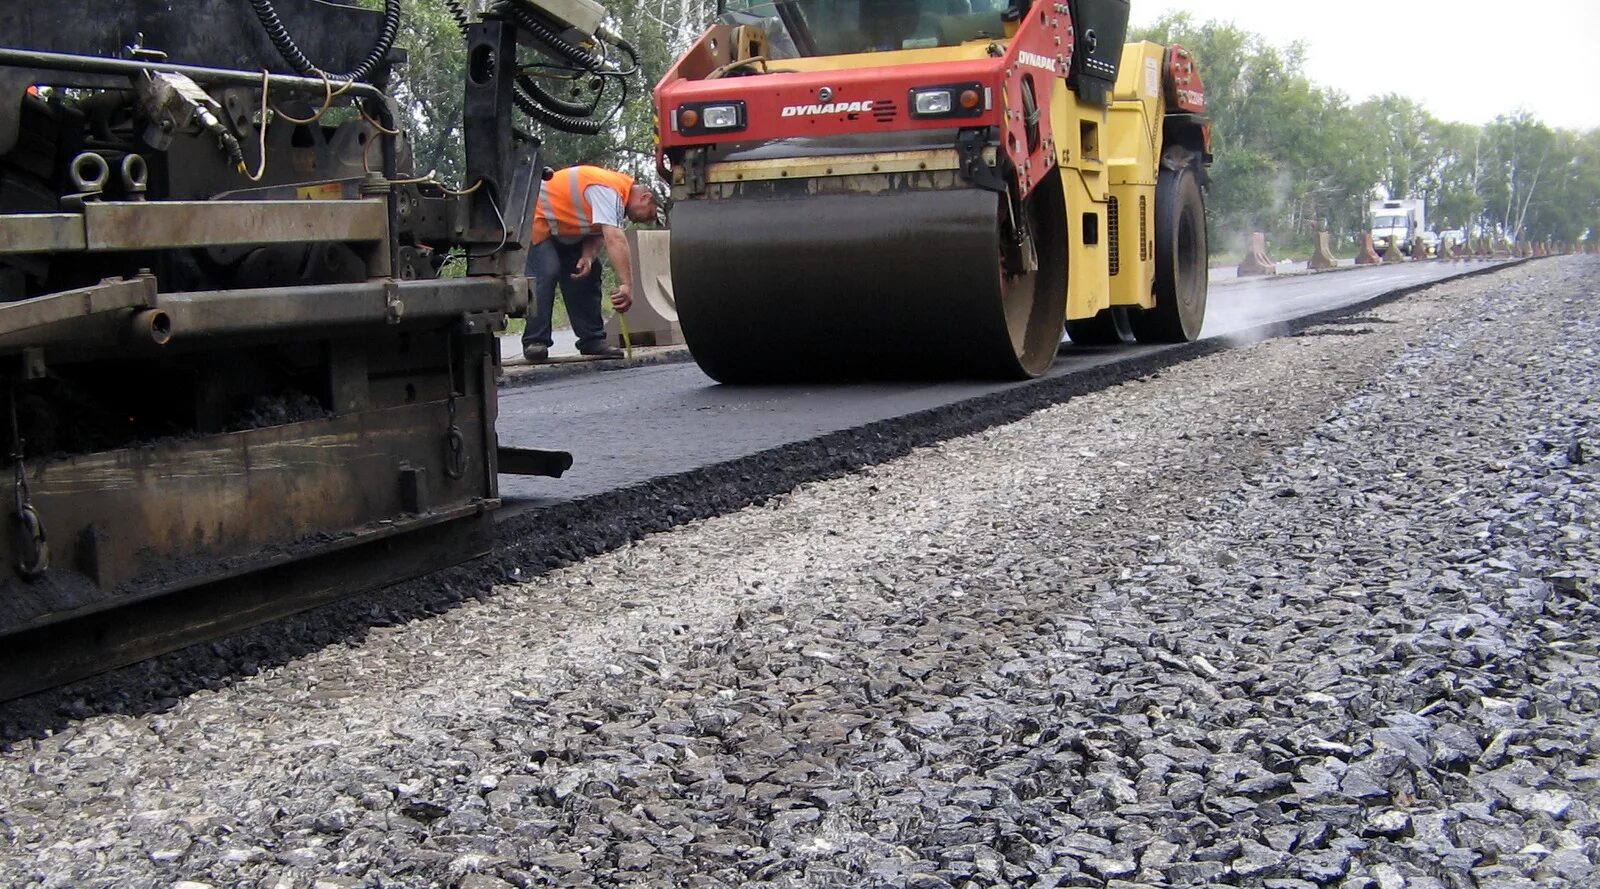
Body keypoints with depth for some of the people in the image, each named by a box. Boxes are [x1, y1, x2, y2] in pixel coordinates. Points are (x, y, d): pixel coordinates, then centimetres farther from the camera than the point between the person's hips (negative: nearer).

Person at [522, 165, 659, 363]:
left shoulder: (617, 191, 3)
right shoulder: (608, 190, -30)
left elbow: (598, 234, 0)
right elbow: (615, 240, -41)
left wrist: (588, 257, -21)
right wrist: (626, 285, -47)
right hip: (537, 220, -10)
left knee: (587, 275, 4)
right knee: (545, 273, -24)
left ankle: (592, 341, 5)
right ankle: (534, 342, -20)